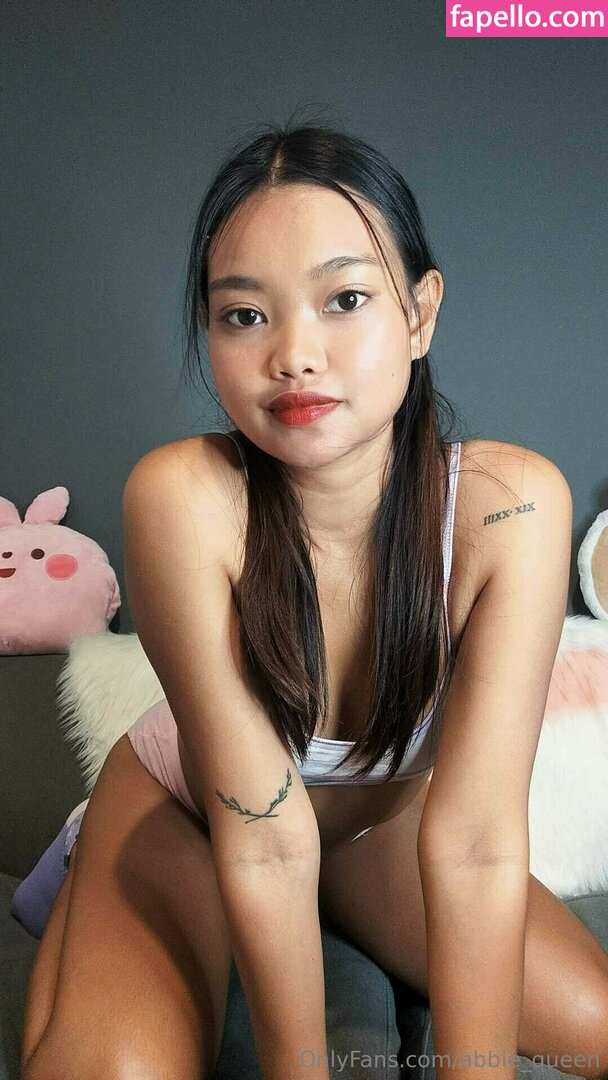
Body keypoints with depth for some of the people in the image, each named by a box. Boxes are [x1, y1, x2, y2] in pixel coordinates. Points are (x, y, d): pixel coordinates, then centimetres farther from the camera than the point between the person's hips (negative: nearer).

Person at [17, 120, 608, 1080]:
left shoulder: (509, 503, -29)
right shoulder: (182, 497, -33)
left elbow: (475, 842, -29)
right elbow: (264, 837, -29)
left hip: (382, 817, 2)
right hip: (181, 812, -1)